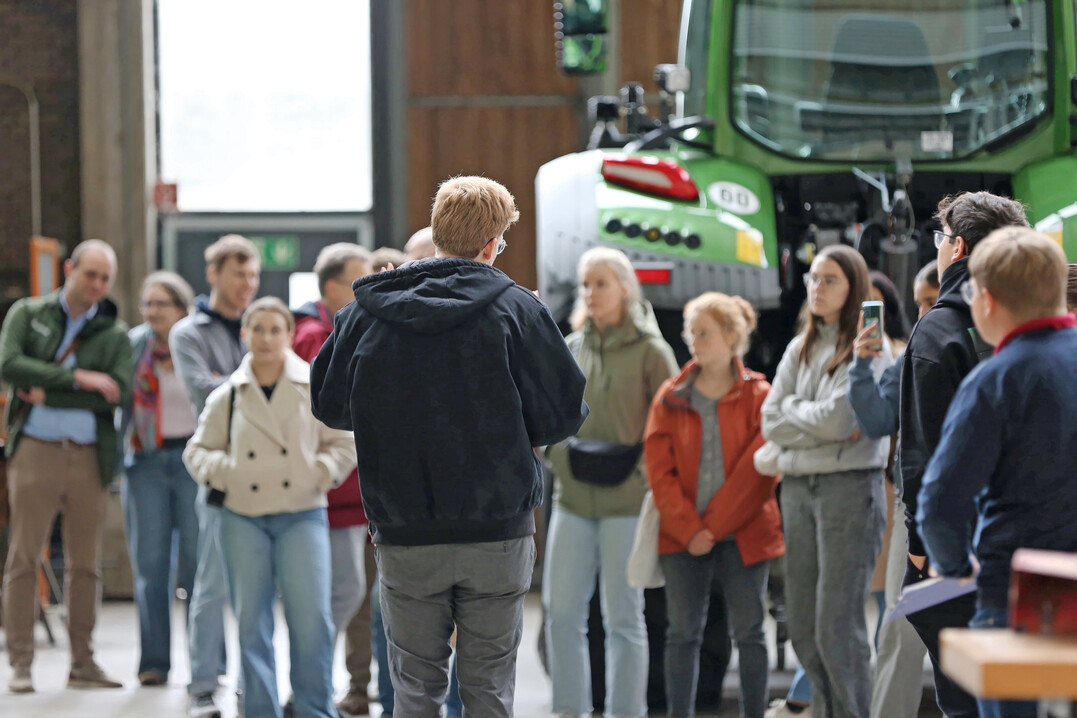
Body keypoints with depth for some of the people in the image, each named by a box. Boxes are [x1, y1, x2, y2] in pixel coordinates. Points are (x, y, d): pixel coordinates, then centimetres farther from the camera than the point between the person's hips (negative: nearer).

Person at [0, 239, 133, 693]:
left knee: (85, 563, 5)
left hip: (90, 456, 2)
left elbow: (119, 391, -5)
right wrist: (76, 378, -12)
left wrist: (49, 395, -9)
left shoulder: (114, 335, 10)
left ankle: (82, 663, 12)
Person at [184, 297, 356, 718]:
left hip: (302, 514, -2)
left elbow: (343, 444, 9)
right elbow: (198, 450, 14)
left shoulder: (314, 387, 3)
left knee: (311, 619, -11)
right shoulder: (228, 396, 6)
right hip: (243, 518, 2)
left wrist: (320, 473, -8)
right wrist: (221, 471, -5)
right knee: (251, 621, 3)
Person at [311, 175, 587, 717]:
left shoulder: (366, 311, -2)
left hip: (405, 538, 1)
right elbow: (563, 413, -4)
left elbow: (327, 403, 7)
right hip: (498, 531, -1)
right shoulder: (516, 310, -7)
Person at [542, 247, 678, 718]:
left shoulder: (650, 350, -3)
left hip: (626, 501, -5)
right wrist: (561, 456, 0)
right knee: (561, 609, 3)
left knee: (622, 616, 0)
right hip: (572, 498, 5)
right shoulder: (571, 348, 11)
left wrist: (640, 468, -11)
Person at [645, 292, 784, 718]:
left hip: (743, 534, -2)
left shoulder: (757, 396, -1)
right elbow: (659, 470, 1)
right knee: (682, 633, 2)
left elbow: (759, 468, -7)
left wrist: (714, 527, -10)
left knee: (748, 632, 2)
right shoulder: (671, 399, 6)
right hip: (683, 536, 2)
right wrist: (689, 530, -9)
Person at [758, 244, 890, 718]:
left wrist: (793, 408, 1)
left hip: (849, 487, -7)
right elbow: (771, 420, 8)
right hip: (798, 487, 7)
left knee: (837, 627, -9)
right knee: (801, 626, 9)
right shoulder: (799, 349, 15)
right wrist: (815, 425, -6)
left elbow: (838, 418, -15)